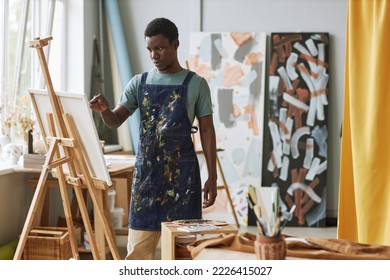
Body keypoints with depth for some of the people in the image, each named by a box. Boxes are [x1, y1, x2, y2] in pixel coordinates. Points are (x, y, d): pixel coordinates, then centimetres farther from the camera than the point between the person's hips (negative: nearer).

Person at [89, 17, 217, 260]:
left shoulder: (196, 84, 0)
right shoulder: (139, 83, 8)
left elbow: (207, 130, 1)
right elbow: (117, 120, 0)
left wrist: (212, 177, -4)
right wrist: (104, 110, -24)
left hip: (182, 172, -3)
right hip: (146, 171, 3)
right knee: (139, 244, 4)